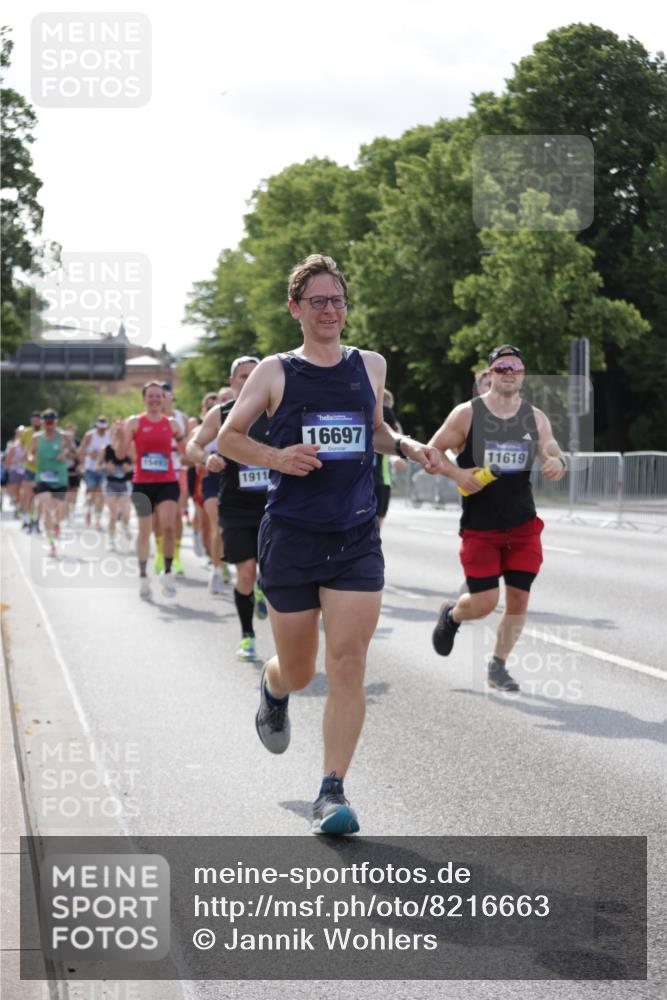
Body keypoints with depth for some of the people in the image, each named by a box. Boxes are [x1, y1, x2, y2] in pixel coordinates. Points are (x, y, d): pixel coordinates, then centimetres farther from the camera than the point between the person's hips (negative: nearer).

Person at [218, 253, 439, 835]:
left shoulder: (371, 366, 10)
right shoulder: (275, 372, 2)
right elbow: (228, 437, 5)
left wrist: (408, 447, 6)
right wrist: (276, 456, -13)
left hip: (357, 540, 1)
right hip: (291, 539, -1)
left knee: (348, 664, -11)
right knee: (299, 672, 9)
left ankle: (333, 792, -6)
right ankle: (273, 690, 47)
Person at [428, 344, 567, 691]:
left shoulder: (535, 418, 5)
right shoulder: (467, 414, -5)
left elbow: (554, 455, 5)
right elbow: (433, 451, 0)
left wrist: (557, 464, -20)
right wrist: (457, 474, -17)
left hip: (523, 526, 3)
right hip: (479, 528, -3)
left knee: (518, 599, -1)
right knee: (484, 602, -7)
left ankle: (498, 667, 15)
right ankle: (451, 615, 28)